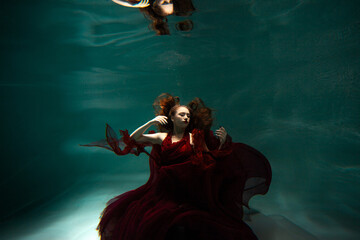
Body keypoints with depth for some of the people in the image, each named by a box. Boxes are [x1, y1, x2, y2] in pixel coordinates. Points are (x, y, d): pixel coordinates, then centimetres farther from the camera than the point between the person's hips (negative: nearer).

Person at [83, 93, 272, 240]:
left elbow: (212, 160, 3)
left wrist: (222, 143, -12)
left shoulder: (194, 138, 5)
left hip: (188, 190, -2)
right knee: (131, 213, -9)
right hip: (163, 187, 3)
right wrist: (151, 122, -3)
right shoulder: (162, 137, 9)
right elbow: (133, 139, 8)